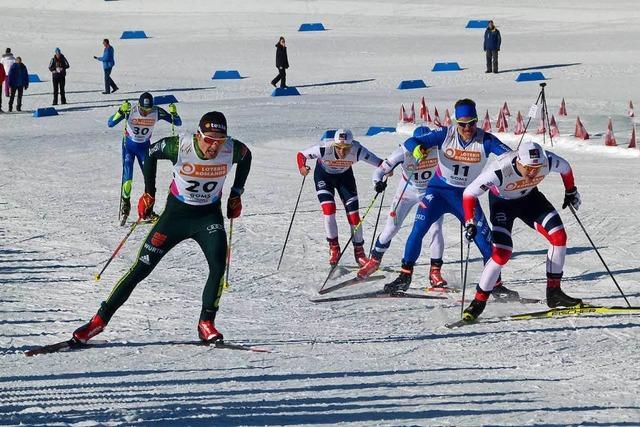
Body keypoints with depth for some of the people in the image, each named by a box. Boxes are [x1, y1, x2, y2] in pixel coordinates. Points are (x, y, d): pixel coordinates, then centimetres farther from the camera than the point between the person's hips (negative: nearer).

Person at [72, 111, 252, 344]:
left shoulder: (233, 150, -19)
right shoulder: (179, 146, -25)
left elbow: (246, 156, 7)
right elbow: (151, 153, -3)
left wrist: (236, 194, 7)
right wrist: (149, 193, 0)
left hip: (209, 215, 1)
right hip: (176, 213, -1)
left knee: (218, 266, -23)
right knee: (141, 268, -2)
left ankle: (206, 324, -9)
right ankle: (100, 320, 7)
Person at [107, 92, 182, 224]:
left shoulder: (157, 112, -20)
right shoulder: (130, 111, -26)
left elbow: (178, 123, -14)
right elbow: (110, 123, -30)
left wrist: (174, 114, -35)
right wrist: (121, 111, -47)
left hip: (144, 147, 2)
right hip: (129, 146, -2)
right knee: (127, 177, -12)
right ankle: (125, 205, 9)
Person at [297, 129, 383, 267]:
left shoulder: (357, 150, -34)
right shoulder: (324, 148, -37)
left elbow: (378, 162, -29)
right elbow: (301, 154, -24)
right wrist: (302, 167, -44)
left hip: (345, 176, 1)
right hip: (324, 175, -1)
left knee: (353, 214, -2)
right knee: (329, 210, -17)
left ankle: (359, 251, 17)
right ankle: (334, 247, 3)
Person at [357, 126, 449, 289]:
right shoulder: (404, 152, -30)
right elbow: (380, 170, -25)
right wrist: (378, 182, -44)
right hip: (407, 191, 0)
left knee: (436, 229, -13)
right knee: (391, 228, 2)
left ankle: (435, 271, -1)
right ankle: (374, 260, 24)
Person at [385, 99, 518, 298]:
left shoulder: (484, 140, -13)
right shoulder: (446, 134, -14)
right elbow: (410, 142, -16)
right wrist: (417, 148, -40)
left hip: (466, 195, 0)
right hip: (440, 190, 0)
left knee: (484, 237, -9)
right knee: (418, 229, -16)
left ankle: (495, 284, 5)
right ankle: (405, 276, -3)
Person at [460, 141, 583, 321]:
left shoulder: (548, 161, -29)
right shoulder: (500, 171, -40)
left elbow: (565, 167, -3)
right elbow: (469, 193, -29)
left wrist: (571, 192, 11)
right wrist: (470, 223, -36)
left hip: (529, 198, 4)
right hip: (502, 203, -4)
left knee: (559, 236, -10)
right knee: (502, 252, -19)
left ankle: (554, 292, 3)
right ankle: (478, 302, -5)